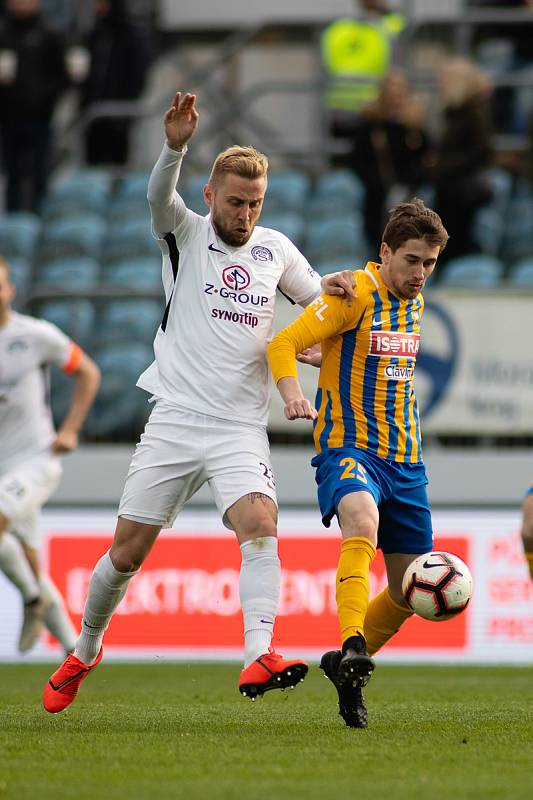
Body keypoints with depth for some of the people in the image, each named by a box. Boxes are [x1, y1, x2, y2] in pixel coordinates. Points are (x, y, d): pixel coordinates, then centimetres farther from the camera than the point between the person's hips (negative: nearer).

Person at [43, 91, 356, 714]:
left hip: (241, 428, 2)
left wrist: (334, 288, -1)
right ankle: (84, 652, 27)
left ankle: (259, 657, -37)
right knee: (128, 551, 3)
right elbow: (159, 196, -20)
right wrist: (176, 146, -41)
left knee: (260, 523, -25)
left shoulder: (275, 249, 11)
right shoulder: (185, 235, 1)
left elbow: (317, 302, 24)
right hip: (175, 420, -1)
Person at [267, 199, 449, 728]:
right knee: (362, 523, -38)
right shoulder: (356, 293, -10)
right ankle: (352, 647, -45)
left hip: (404, 459, 7)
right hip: (348, 445, -7)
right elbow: (284, 343, -15)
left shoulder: (414, 303, 13)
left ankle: (346, 667, 26)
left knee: (411, 591, 6)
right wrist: (293, 395, -29)